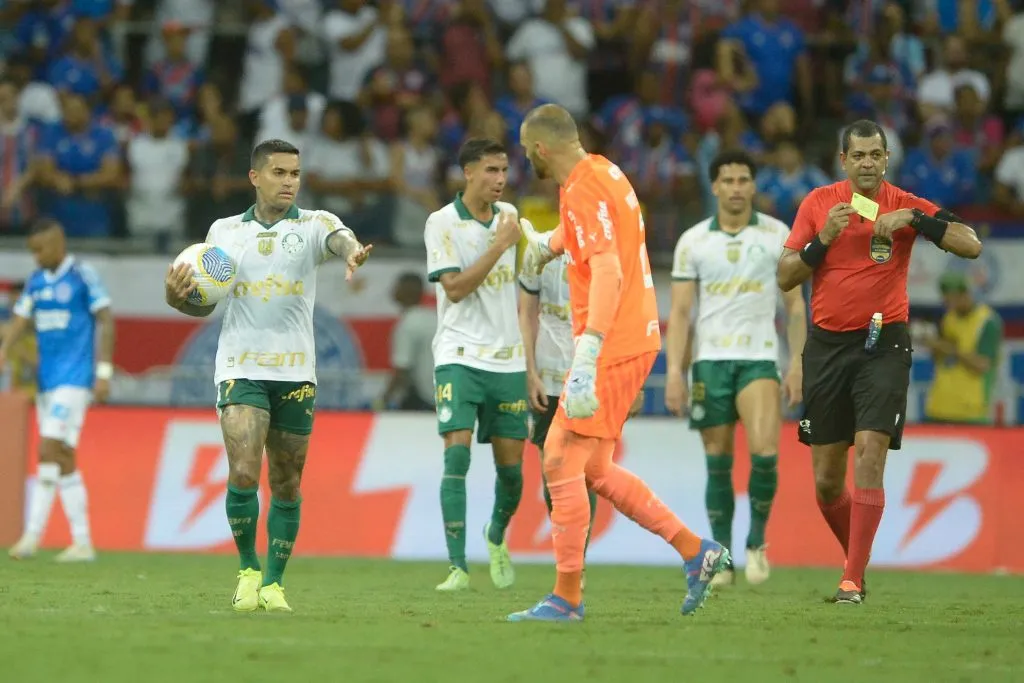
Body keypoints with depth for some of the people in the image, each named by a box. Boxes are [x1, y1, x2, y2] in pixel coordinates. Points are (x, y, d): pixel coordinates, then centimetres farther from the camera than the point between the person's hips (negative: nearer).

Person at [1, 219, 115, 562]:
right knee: (63, 460, 6)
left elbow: (106, 323, -8)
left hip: (74, 380, -7)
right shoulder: (35, 282, 12)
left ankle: (33, 534, -17)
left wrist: (104, 373, -13)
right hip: (47, 380, 7)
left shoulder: (83, 276, -7)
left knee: (49, 451, -15)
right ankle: (82, 543, 8)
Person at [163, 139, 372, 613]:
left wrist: (352, 251, -46)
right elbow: (204, 305, 16)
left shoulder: (313, 224, 3)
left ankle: (273, 583, 21)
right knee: (243, 473, -16)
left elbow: (338, 237, -22)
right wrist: (178, 296, -7)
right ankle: (248, 569, 4)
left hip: (295, 373, 0)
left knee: (286, 486, 6)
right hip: (240, 369, 0)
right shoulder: (224, 231, 9)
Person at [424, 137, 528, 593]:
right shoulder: (443, 223, -7)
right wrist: (499, 246, -17)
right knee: (457, 454, -17)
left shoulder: (508, 215, 10)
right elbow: (454, 287, -15)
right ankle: (458, 567, -17)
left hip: (507, 360, 5)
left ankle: (497, 536, 35)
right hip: (459, 355, -5)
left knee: (511, 466, 6)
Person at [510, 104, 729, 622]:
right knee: (589, 469, 14)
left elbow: (608, 273, -30)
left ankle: (566, 598, -2)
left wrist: (586, 357, -38)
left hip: (612, 346, -10)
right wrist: (548, 242, 57)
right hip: (633, 340, 10)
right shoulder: (599, 171, 12)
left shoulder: (584, 190, -17)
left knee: (565, 467, -6)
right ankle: (695, 551, 15)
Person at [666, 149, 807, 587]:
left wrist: (797, 363, -1)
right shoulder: (693, 241, 4)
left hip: (759, 359, -1)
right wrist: (674, 372, -5)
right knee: (718, 463, 2)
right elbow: (679, 312, 3)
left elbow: (794, 304, 7)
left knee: (763, 451, -18)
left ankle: (757, 542, 0)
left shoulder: (778, 235, 4)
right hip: (709, 360, 1)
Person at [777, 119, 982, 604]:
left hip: (882, 345, -3)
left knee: (870, 456, -17)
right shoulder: (818, 203, 3)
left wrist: (914, 219, -20)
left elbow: (971, 246, -10)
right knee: (826, 480, 5)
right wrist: (823, 238, -14)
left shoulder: (905, 206, -1)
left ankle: (853, 581, -16)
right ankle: (857, 561, 28)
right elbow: (786, 278, 1)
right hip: (827, 345, 3)